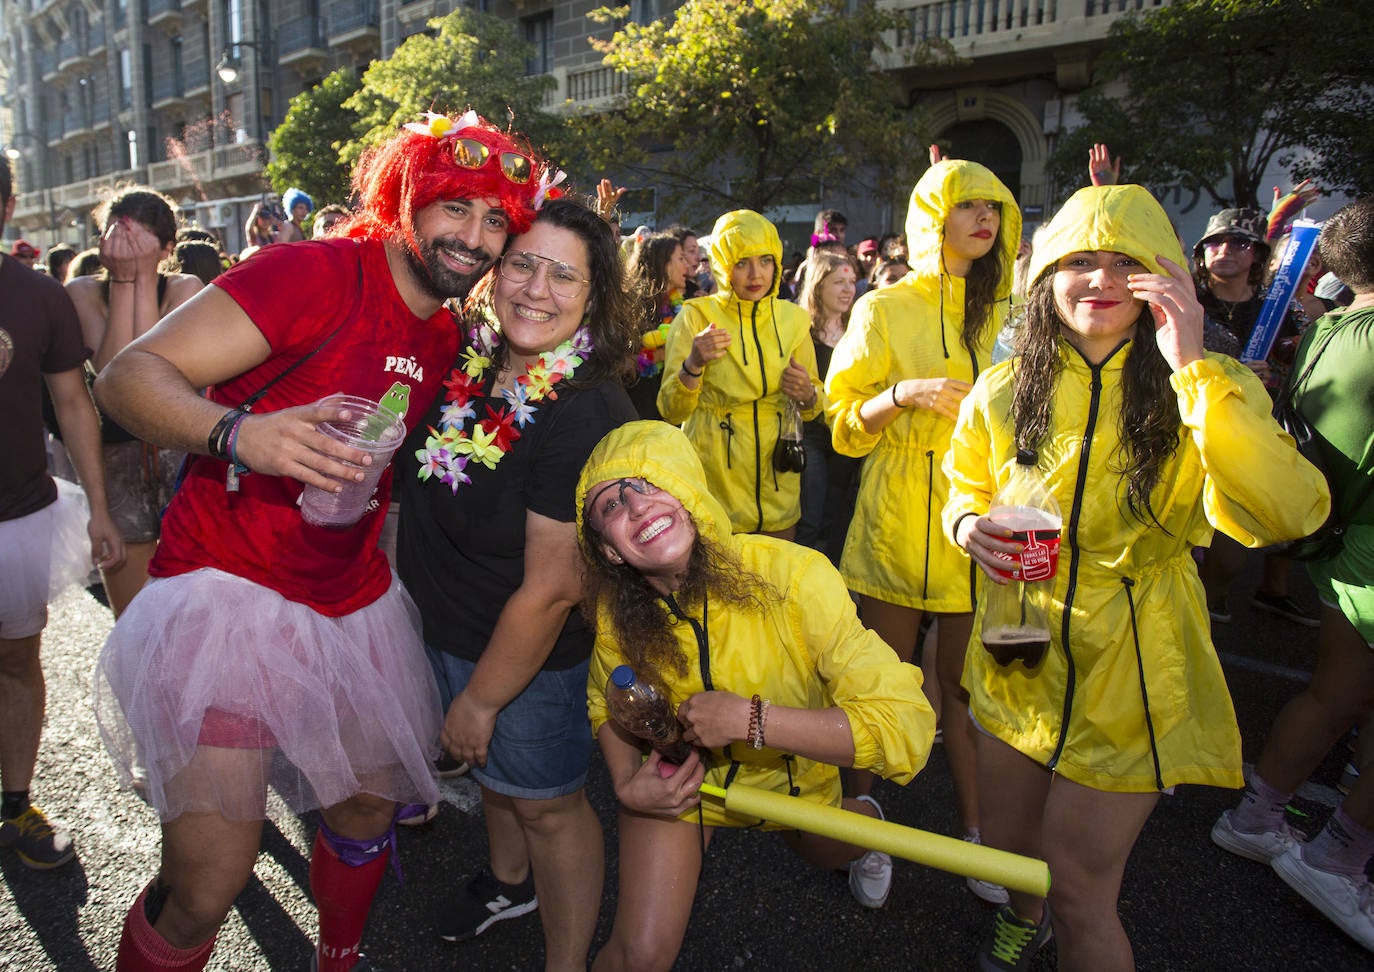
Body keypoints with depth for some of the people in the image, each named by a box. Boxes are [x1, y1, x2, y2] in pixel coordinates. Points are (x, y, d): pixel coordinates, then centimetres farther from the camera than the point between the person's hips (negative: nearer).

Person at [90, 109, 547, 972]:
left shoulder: (449, 339, 8)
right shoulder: (318, 273, -15)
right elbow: (131, 374, -20)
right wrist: (237, 433, -39)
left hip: (353, 603, 7)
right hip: (228, 591, -7)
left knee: (368, 809, 21)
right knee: (210, 883, -13)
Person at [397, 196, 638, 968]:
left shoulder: (588, 414, -31)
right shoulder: (468, 360, -9)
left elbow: (551, 589, -27)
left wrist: (480, 699, -17)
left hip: (531, 650, -7)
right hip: (446, 626, 8)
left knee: (547, 804, 13)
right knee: (492, 769, 30)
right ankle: (512, 882, 60)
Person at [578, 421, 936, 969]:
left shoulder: (791, 576, -37)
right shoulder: (616, 614, -26)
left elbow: (908, 729, -40)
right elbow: (607, 703, -2)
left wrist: (749, 719, -42)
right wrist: (627, 782, -21)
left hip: (794, 777, 0)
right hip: (677, 779, 0)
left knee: (824, 852, 32)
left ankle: (862, 822, 68)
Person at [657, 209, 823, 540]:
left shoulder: (792, 319, 3)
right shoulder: (696, 317, -8)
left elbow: (815, 406, 12)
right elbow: (671, 411, -13)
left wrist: (808, 396, -11)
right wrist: (693, 365, -30)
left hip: (777, 484, 4)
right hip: (714, 480, -3)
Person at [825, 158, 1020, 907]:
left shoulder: (1004, 312, 13)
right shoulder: (884, 310, 3)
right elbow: (845, 424, 0)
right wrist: (901, 396, -19)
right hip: (897, 517, -2)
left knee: (965, 680, 5)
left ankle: (973, 828, 18)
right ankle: (859, 806, 25)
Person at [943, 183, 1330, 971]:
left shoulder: (1208, 391, -11)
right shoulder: (1005, 389, -2)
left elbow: (1285, 515, -28)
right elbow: (965, 485, 14)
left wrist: (1193, 365, -29)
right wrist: (969, 524, -10)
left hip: (1133, 669, -3)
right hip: (1020, 650, 4)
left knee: (1080, 888, 4)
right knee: (1006, 842, 22)